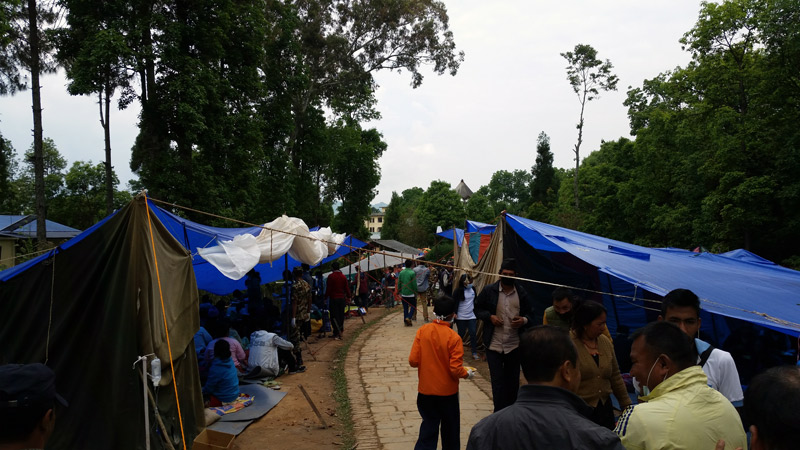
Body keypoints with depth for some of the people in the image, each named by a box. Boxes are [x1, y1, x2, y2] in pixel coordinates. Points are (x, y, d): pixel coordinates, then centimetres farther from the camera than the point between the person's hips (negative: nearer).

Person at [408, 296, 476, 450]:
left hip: (425, 391, 3)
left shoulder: (422, 331, -10)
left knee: (428, 427, 14)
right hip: (447, 392, -2)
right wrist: (467, 374, 2)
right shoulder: (453, 337, -18)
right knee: (450, 429, 19)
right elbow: (456, 370, -19)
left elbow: (413, 361, -10)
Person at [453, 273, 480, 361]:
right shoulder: (458, 290, -9)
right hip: (461, 317, -3)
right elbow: (454, 302, -8)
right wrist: (454, 313, -16)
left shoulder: (473, 289, 4)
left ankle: (474, 353, 8)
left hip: (472, 316, 3)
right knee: (461, 334, 7)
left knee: (473, 334, 1)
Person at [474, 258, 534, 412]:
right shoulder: (489, 290, -2)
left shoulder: (522, 293, 2)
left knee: (513, 381, 14)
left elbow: (530, 314, 11)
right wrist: (489, 316, -13)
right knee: (497, 381, -1)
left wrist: (524, 320, -12)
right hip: (494, 344, -2)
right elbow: (477, 309, 6)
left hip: (514, 345, 2)